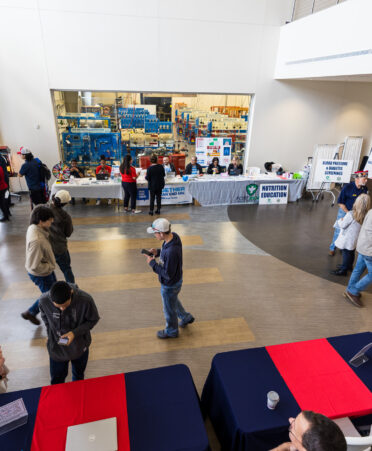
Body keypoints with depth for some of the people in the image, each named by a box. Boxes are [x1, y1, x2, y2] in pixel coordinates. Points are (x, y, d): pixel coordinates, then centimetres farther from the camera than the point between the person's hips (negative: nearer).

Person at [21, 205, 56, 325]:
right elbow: (34, 266, -33)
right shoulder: (37, 240, -39)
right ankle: (30, 313, 37)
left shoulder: (34, 228, -9)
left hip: (46, 270, 9)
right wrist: (50, 267, -18)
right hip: (40, 274, -9)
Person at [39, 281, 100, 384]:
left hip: (80, 346, 0)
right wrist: (51, 335, -7)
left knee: (79, 377, 27)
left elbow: (93, 320, -15)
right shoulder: (44, 301, -26)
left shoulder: (85, 300, -32)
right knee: (56, 381, 18)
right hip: (56, 347, 0)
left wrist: (75, 333, -27)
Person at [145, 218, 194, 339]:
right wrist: (158, 252, -9)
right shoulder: (174, 236, -13)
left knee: (169, 309, 18)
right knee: (173, 300, 34)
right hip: (176, 279, 8)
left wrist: (152, 263, -24)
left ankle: (171, 331, 45)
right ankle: (186, 317, 55)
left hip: (170, 285, -8)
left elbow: (168, 274, -30)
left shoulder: (171, 252, -41)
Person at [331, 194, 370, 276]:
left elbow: (342, 225, -18)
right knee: (351, 252, 23)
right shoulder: (366, 216, -10)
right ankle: (349, 266, 42)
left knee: (346, 253, 5)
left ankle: (343, 270, 17)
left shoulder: (351, 214, -27)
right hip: (355, 239, 6)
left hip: (347, 239, -6)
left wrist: (341, 220, 1)